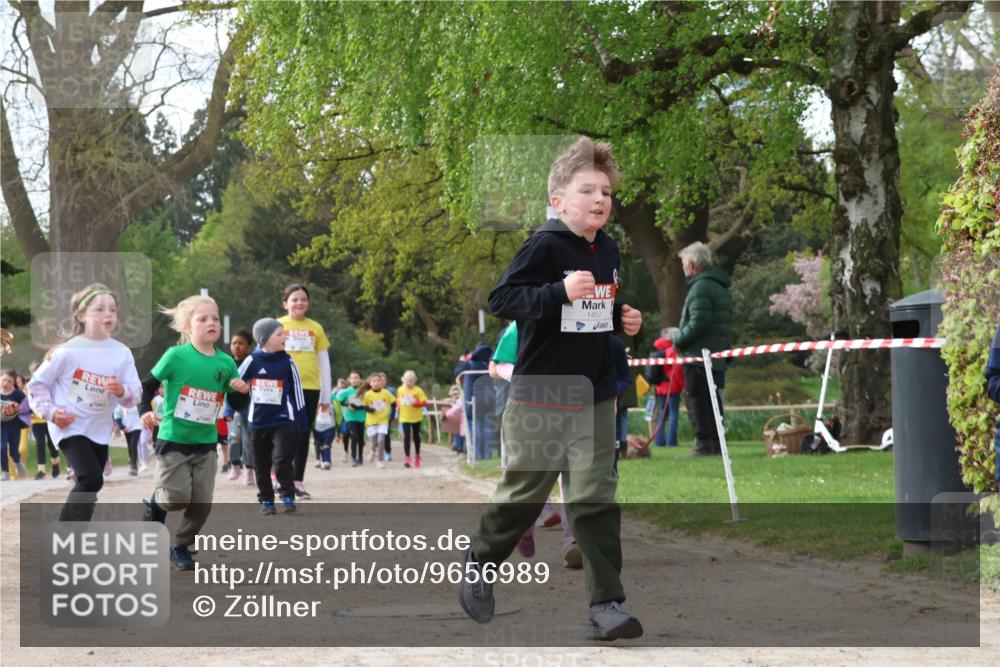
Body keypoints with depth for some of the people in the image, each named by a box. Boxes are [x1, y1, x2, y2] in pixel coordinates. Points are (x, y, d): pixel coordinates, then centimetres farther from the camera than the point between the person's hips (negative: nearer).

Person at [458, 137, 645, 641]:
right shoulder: (545, 246, -14)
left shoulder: (607, 250, 8)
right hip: (540, 395, -5)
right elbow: (501, 300, -21)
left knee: (595, 498, 0)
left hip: (594, 395, 5)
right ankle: (479, 563, 34)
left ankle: (606, 604, 1)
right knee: (524, 493, 8)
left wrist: (624, 320, 4)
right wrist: (560, 292, -31)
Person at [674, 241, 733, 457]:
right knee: (712, 401, 13)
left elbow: (698, 323, -22)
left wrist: (679, 342, -9)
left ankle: (704, 444, -10)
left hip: (699, 355, -10)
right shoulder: (720, 287, 19)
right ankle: (716, 443, 16)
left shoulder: (701, 287, -13)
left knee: (695, 399, -7)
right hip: (718, 356, 10)